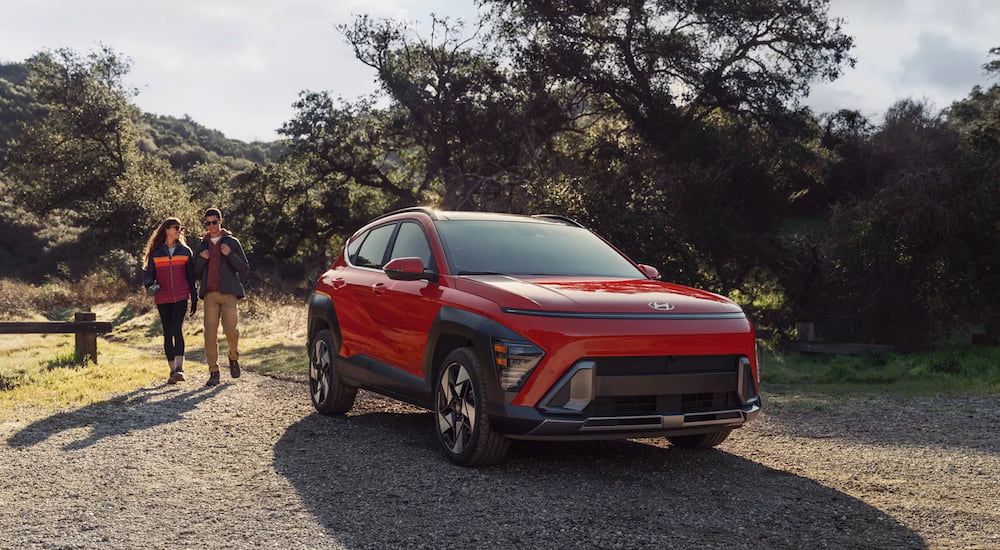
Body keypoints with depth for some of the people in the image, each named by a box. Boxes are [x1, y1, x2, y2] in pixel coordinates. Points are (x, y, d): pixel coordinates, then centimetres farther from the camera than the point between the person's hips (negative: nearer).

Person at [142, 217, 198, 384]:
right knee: (168, 333, 6)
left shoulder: (185, 251, 9)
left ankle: (180, 369, -25)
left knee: (177, 329, -17)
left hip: (181, 298, -1)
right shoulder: (155, 253, 7)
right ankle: (172, 370, 12)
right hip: (163, 299, 1)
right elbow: (148, 273, 4)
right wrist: (150, 285, -19)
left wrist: (194, 299, 9)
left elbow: (191, 276, 11)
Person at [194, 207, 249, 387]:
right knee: (210, 333, -3)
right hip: (210, 294, 3)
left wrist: (230, 254, -11)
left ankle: (233, 357, 18)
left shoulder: (232, 242, 8)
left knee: (231, 330, -12)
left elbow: (244, 268, 3)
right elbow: (196, 273, 18)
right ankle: (213, 372, 3)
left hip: (228, 293, -2)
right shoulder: (202, 245, 17)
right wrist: (201, 259, -2)